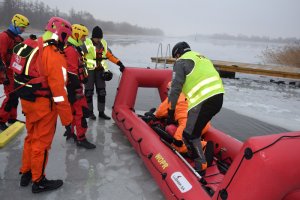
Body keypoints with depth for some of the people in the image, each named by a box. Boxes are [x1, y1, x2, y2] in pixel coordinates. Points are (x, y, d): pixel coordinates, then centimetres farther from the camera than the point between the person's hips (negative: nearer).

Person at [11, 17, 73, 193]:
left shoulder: (33, 46, 2)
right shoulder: (55, 57, -23)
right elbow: (59, 91, -24)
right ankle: (38, 181, 25)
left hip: (27, 100, 8)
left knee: (31, 137, 23)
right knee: (42, 142, 7)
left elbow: (24, 73, 11)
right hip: (43, 105, -8)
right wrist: (67, 119, -18)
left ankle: (26, 173, 39)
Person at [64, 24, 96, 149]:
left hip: (73, 86, 11)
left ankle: (70, 133, 31)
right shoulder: (71, 50, -18)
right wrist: (78, 89, -24)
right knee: (82, 111, -7)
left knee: (73, 109, 18)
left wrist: (84, 77, 27)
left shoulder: (74, 48, 17)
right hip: (73, 87, -11)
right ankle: (81, 139, 1)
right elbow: (72, 72, -23)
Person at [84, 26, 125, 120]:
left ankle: (101, 112, 17)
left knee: (102, 92, 7)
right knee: (89, 92, 3)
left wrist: (120, 63, 5)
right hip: (89, 70, -5)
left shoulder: (103, 43, 8)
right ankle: (90, 112, 17)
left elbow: (110, 55, 11)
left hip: (100, 70, 5)